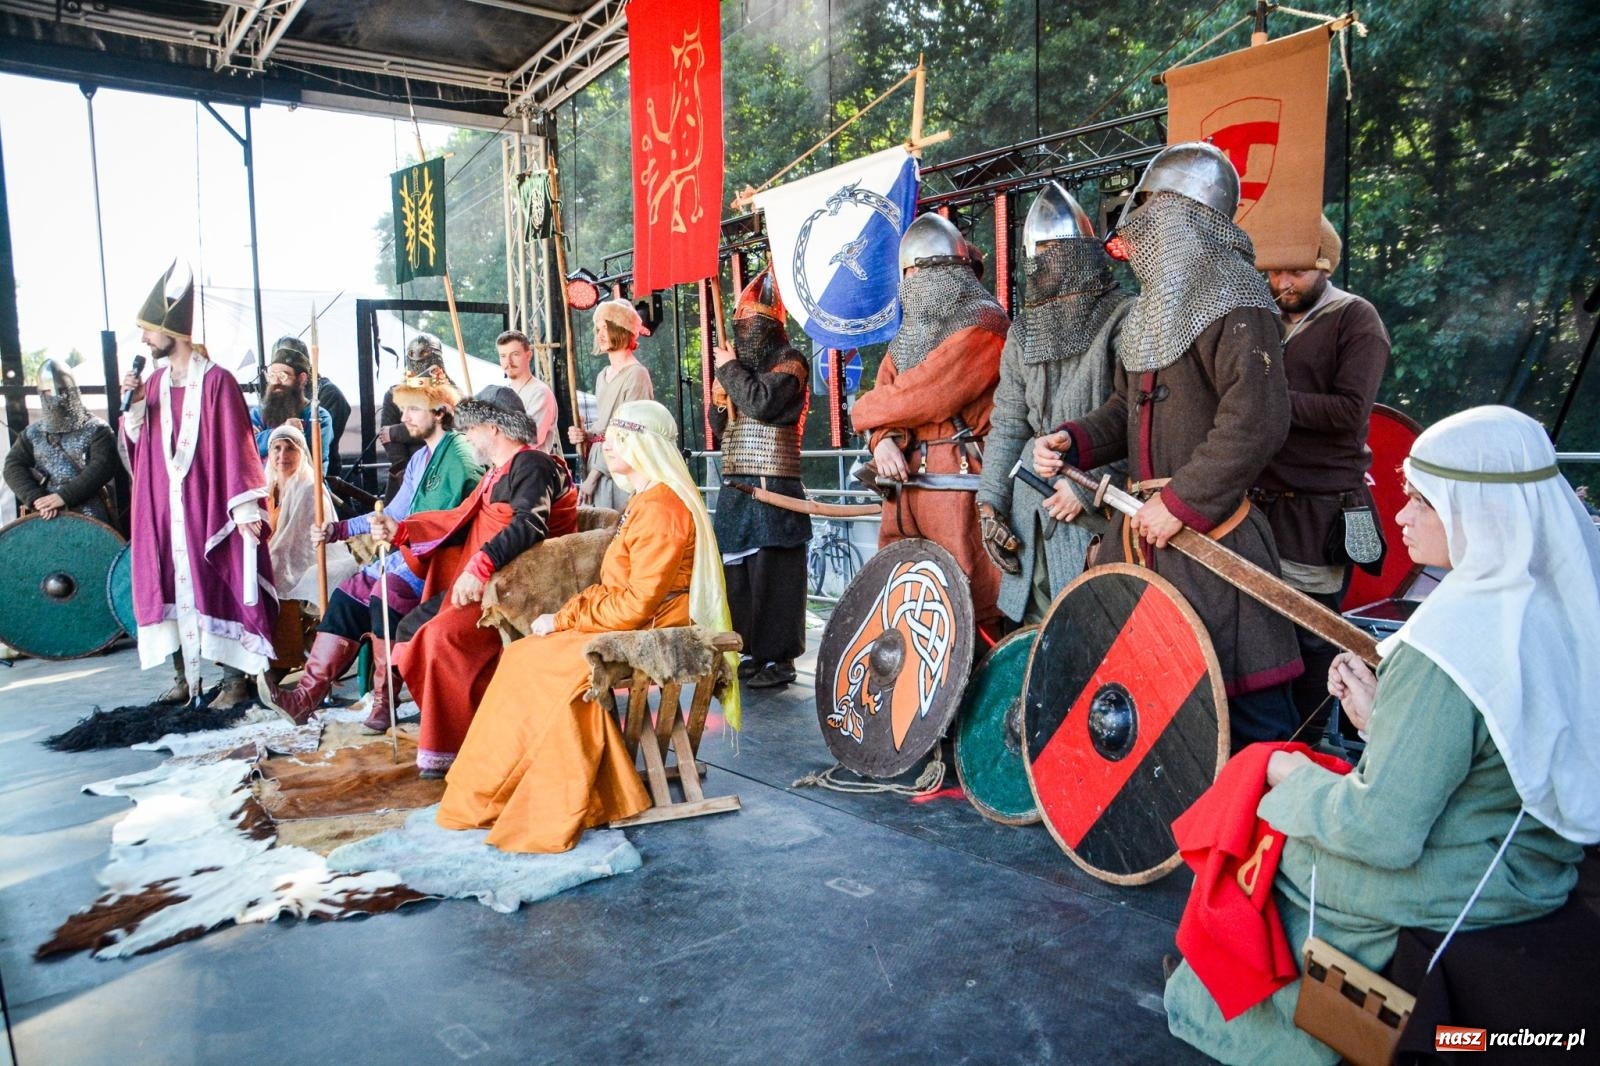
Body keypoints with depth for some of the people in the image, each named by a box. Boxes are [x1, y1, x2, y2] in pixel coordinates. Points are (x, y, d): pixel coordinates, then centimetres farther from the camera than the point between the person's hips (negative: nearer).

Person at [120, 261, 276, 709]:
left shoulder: (216, 381, -9)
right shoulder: (155, 382, 11)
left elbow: (236, 447, -12)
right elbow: (137, 441, 13)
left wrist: (245, 509, -16)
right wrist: (134, 404, -4)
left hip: (207, 505, -6)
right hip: (162, 506, 7)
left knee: (216, 584, -3)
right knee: (168, 586, 9)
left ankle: (235, 678, 5)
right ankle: (183, 676, 19)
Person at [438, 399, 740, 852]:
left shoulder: (660, 508, -18)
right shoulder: (644, 500, 15)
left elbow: (638, 603, -23)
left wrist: (564, 620, -14)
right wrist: (568, 613, 3)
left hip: (651, 633, -9)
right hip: (629, 623, 10)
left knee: (536, 660, -15)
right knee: (525, 657, -2)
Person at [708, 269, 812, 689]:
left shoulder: (788, 362, -3)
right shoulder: (743, 367, 21)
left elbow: (762, 402, -21)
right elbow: (721, 428, 24)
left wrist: (729, 369, -6)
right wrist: (719, 402, 3)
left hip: (773, 487, -8)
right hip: (735, 486, 8)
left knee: (771, 573, -6)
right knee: (736, 571, 8)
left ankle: (779, 658, 1)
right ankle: (750, 650, 18)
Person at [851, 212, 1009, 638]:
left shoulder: (983, 324, -5)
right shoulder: (912, 331, 23)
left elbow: (925, 395, -13)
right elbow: (887, 391, 14)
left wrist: (864, 412, 3)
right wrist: (883, 440, -9)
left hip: (958, 479, -8)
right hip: (905, 479, 8)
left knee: (976, 602, -9)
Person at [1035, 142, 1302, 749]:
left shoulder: (1234, 304, -11)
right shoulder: (1153, 309, 19)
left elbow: (1256, 423, -22)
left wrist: (1181, 503, -20)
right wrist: (1073, 442, 5)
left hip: (1210, 531, -9)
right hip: (1141, 527, 9)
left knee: (1246, 700, -4)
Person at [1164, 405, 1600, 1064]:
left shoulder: (1451, 646, -31)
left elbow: (1383, 832, -29)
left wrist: (1294, 779, -12)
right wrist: (1381, 715, 1)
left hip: (1453, 887, -8)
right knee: (1300, 790, 23)